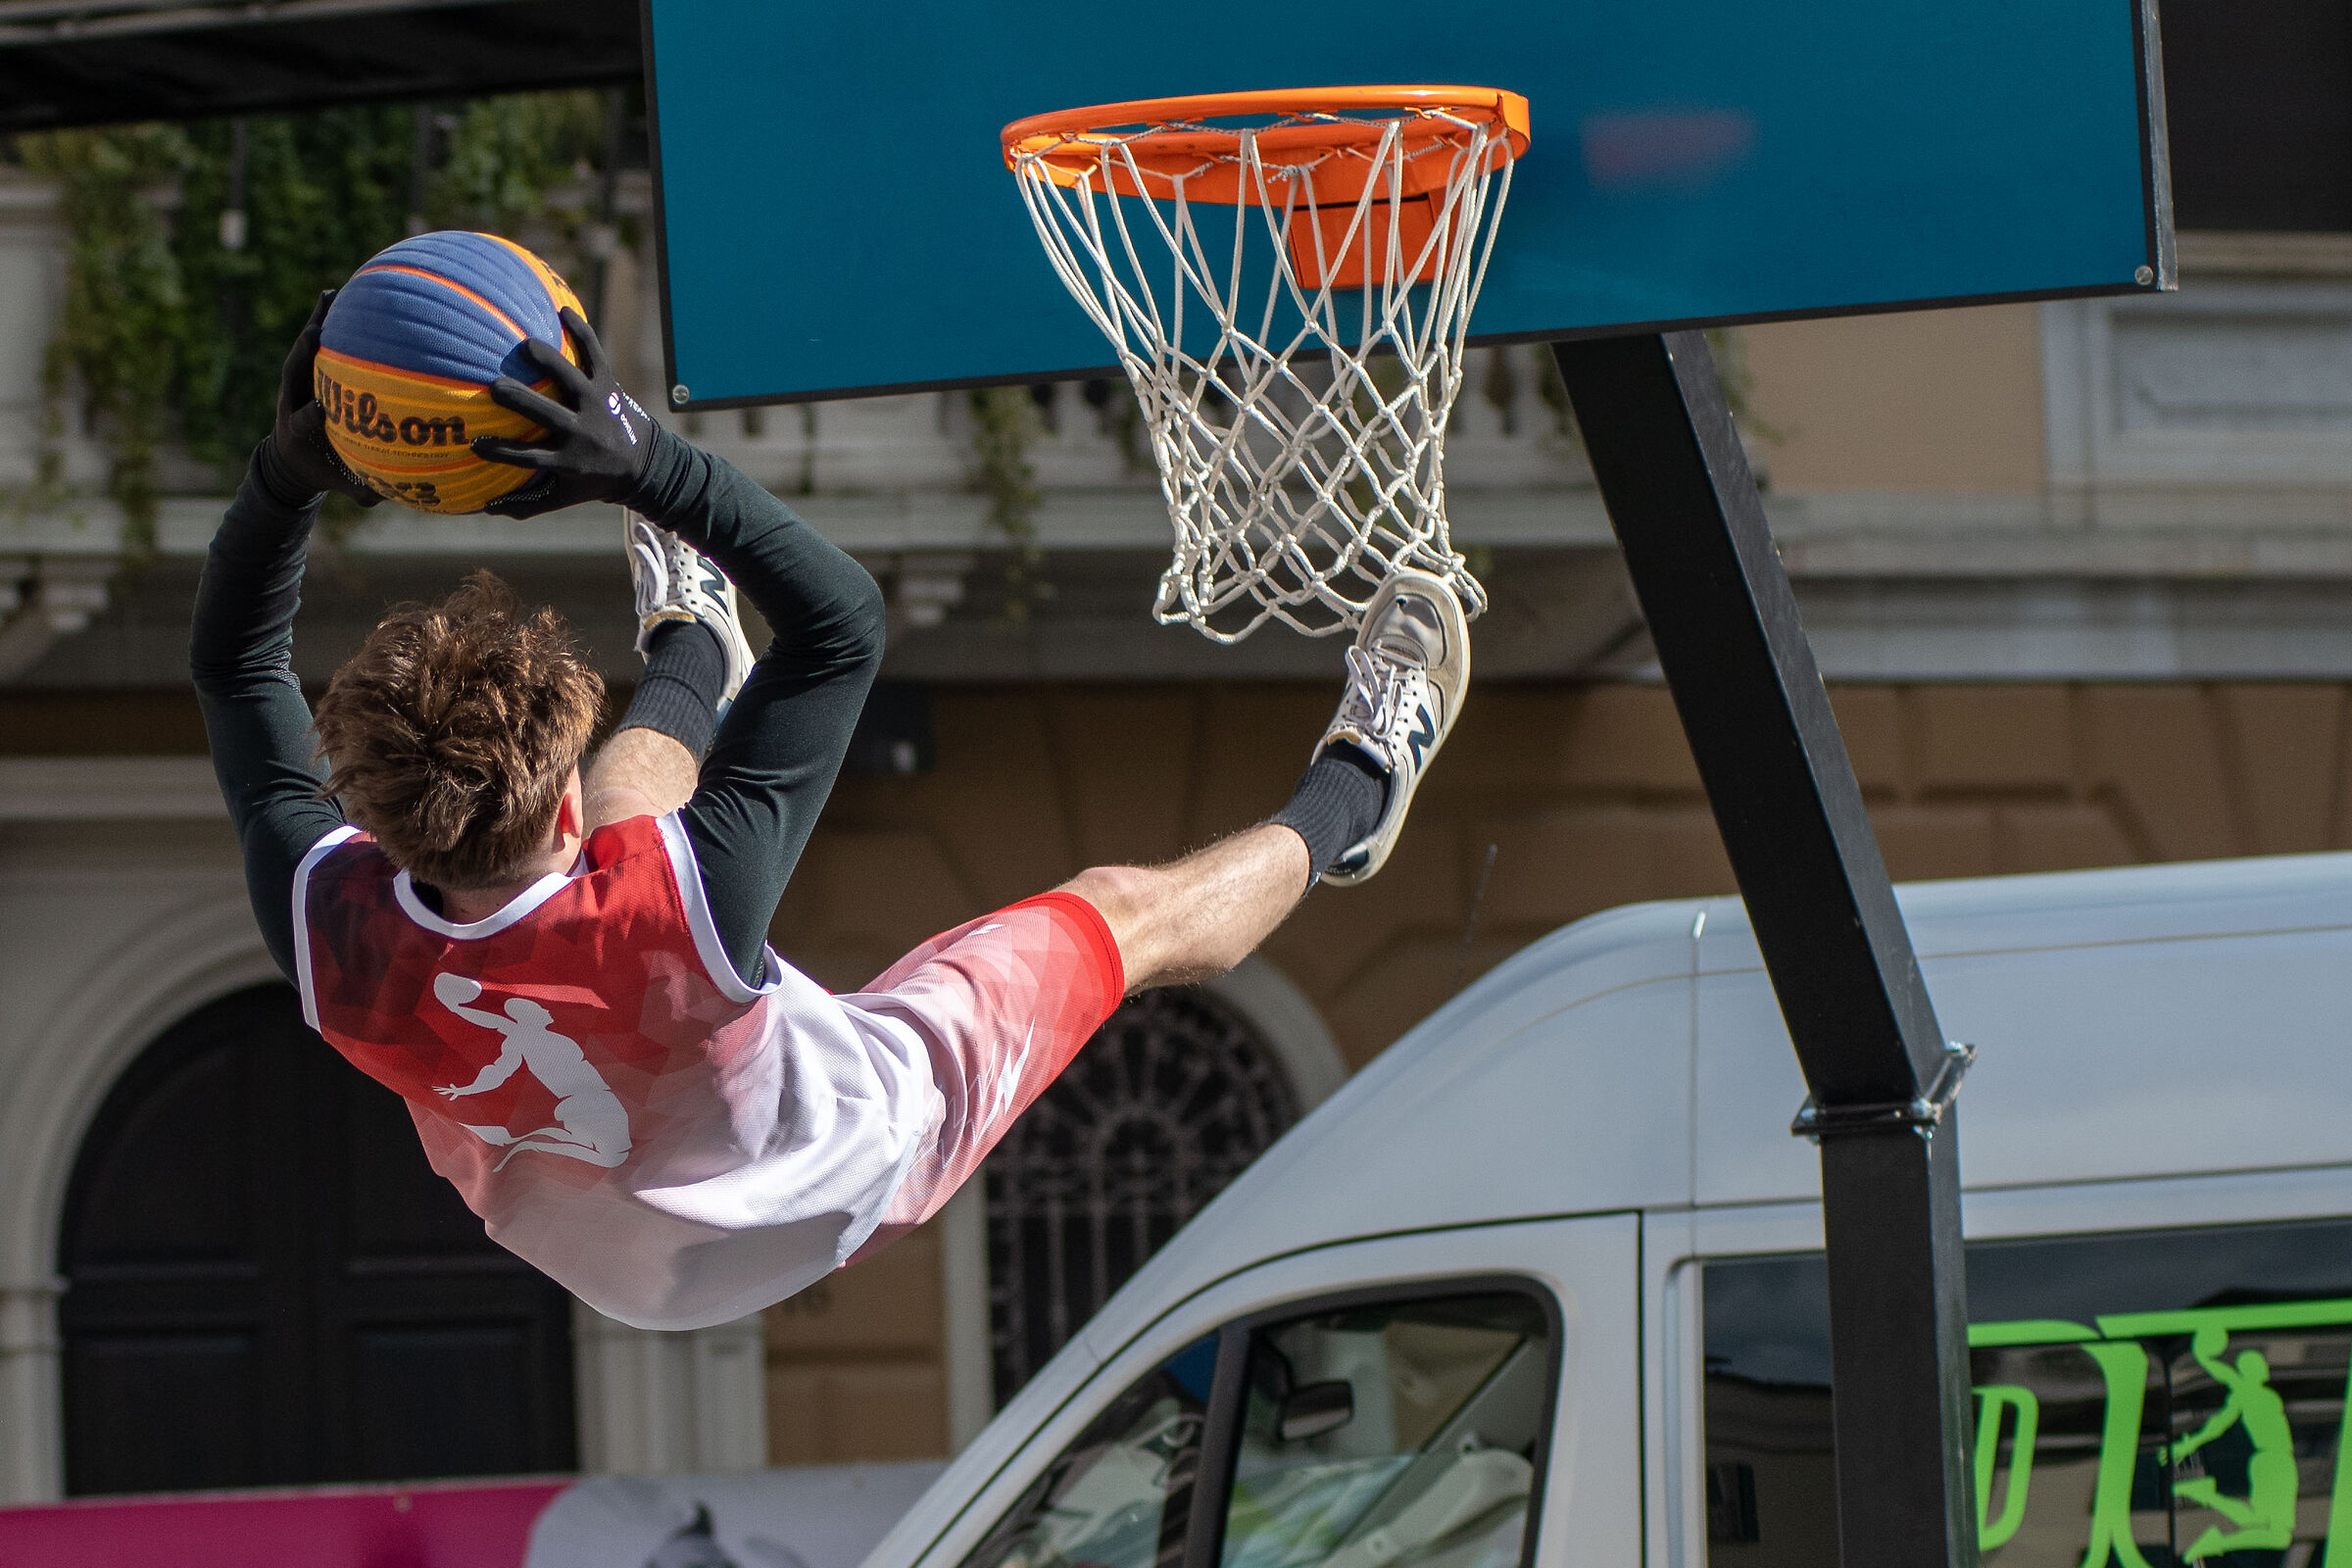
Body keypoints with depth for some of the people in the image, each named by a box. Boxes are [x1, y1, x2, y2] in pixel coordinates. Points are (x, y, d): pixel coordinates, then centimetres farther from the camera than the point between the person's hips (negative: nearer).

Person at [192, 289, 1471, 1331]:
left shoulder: (330, 931, -37)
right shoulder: (676, 906, -47)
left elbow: (234, 663, -19)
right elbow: (843, 617, -34)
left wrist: (287, 471, -33)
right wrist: (644, 466, -41)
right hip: (835, 1185, -4)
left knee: (640, 773, 27)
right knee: (1128, 913, 17)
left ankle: (690, 657, 62)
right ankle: (1347, 799, 47)